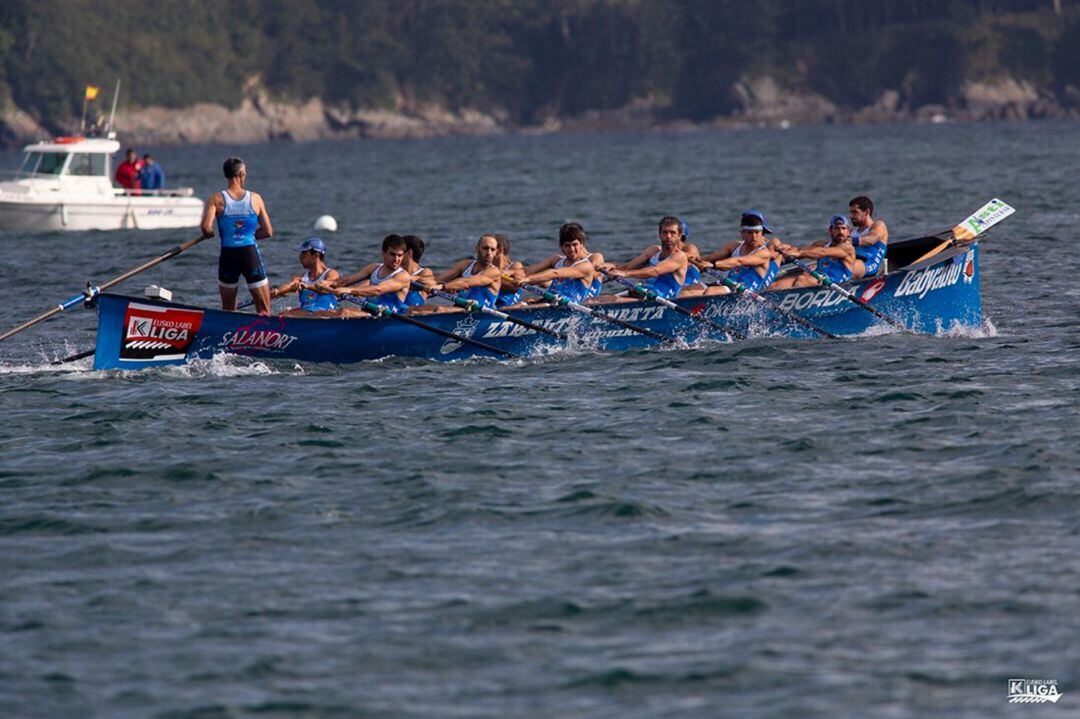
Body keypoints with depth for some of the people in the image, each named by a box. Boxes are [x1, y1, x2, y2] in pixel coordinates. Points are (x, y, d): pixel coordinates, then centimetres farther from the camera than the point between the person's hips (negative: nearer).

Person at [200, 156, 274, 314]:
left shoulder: (217, 199, -3)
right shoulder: (255, 198, 0)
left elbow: (206, 227, -16)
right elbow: (268, 232, 3)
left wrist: (209, 234, 7)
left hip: (228, 255, 1)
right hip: (251, 254, -1)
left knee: (228, 311, 16)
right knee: (264, 312, 2)